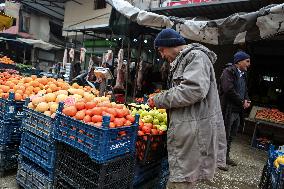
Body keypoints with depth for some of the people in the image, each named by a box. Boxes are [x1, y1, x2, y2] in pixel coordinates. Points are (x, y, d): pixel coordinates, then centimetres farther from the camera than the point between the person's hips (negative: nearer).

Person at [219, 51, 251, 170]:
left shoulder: (243, 75, 16)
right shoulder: (228, 72, -11)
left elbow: (245, 91, 24)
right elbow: (229, 90, -23)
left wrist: (246, 100, 2)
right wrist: (242, 102, -13)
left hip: (238, 111, 9)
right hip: (228, 110, -9)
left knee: (231, 136, 17)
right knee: (224, 136, 0)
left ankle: (226, 156, 31)